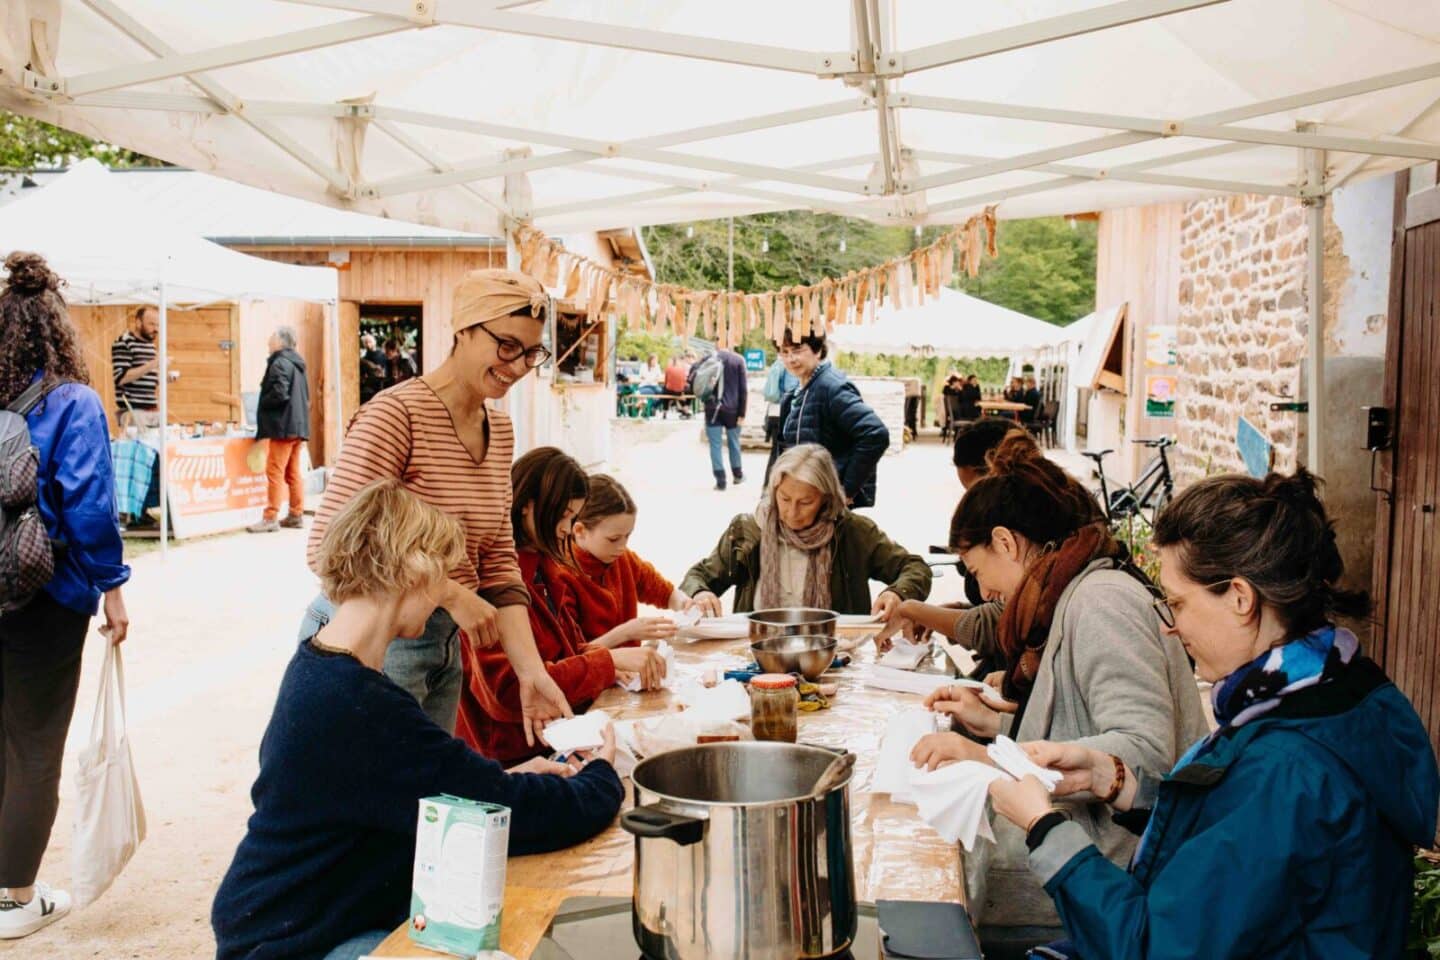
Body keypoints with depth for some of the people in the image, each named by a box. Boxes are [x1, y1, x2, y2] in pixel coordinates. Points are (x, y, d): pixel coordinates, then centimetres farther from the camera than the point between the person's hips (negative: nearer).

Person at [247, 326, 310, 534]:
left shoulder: (280, 363, -12)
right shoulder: (297, 363, 17)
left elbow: (279, 394, -20)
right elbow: (306, 395, 21)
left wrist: (261, 405, -4)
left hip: (283, 426, -9)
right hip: (298, 425, 9)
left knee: (275, 472, -7)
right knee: (293, 473, 12)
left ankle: (270, 518, -7)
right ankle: (296, 515, 14)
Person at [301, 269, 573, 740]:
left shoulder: (500, 430, 6)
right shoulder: (396, 413, -18)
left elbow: (497, 560, 5)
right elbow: (329, 546, -23)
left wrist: (531, 670, -5)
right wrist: (451, 593, -22)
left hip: (446, 645, 8)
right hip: (369, 643, -8)